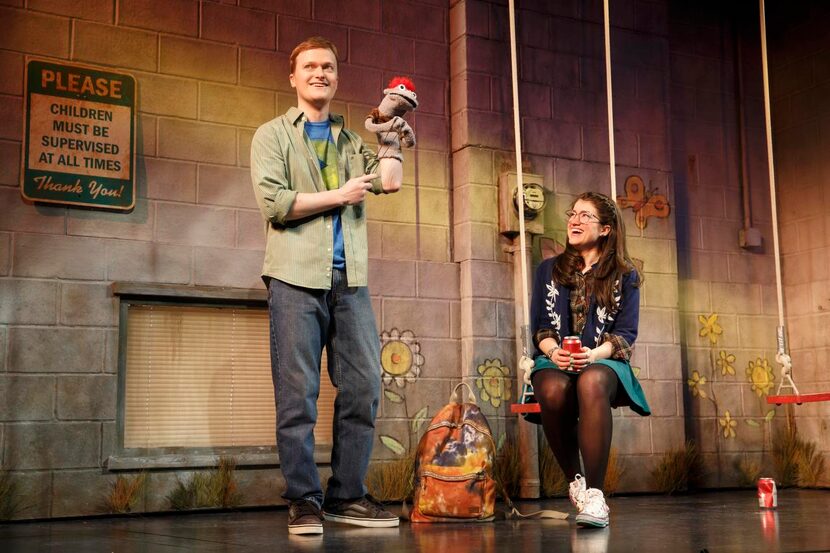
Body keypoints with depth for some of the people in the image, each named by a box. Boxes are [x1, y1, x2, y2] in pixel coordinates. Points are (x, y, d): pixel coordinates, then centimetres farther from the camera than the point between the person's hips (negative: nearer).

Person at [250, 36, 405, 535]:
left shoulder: (352, 140, 21)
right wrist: (340, 196, -3)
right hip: (297, 276, -4)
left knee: (364, 390, 2)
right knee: (298, 395, -4)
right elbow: (274, 202, -7)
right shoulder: (273, 135, 9)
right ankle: (304, 500, 3)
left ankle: (347, 494, 11)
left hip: (350, 279, 4)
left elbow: (389, 180, 2)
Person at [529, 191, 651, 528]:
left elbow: (626, 333, 2)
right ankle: (575, 482, -16)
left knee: (592, 382, -40)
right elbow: (539, 325, 10)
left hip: (604, 361, -1)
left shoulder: (624, 276, 12)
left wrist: (593, 354, -18)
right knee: (553, 391, -37)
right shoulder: (548, 270, 17)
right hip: (555, 362, 2)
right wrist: (553, 351, -13)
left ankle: (595, 493, -39)